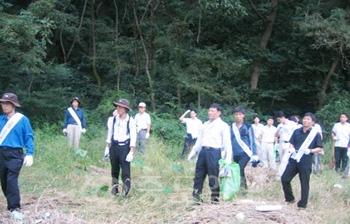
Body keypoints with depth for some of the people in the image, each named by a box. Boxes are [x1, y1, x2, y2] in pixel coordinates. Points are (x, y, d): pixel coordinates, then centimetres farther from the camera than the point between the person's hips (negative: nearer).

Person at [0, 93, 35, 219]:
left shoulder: (22, 119, -4)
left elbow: (29, 137, -3)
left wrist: (29, 154, -10)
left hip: (14, 154, -5)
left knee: (11, 180, -14)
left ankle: (14, 208, -14)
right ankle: (12, 203, 26)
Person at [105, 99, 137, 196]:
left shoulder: (130, 121, -7)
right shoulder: (113, 119, 5)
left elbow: (133, 137, -9)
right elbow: (109, 134, 12)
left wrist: (131, 152, -14)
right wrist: (107, 148, 9)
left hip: (125, 147, -4)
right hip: (114, 146, 4)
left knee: (125, 170, -9)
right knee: (114, 170, 12)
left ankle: (125, 190, -6)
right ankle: (114, 190, 23)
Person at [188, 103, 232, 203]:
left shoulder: (223, 126, -3)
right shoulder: (206, 124, 17)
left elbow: (227, 142, -8)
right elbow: (199, 139, 21)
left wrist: (228, 158, -17)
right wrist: (193, 152, 18)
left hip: (214, 152, -6)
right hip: (203, 151, 6)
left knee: (213, 176, -2)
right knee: (199, 174, 9)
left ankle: (215, 198, 11)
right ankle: (196, 196, 19)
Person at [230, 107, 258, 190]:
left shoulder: (248, 126, -3)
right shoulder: (232, 127, 5)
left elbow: (252, 141, -1)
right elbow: (229, 140, 12)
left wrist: (254, 154, -3)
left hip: (245, 153, -4)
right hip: (235, 154, 4)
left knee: (240, 169, -23)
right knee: (240, 170, 14)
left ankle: (241, 186, -17)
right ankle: (244, 186, 31)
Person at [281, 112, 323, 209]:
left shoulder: (315, 134, -2)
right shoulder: (297, 131, 9)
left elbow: (320, 148, -1)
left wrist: (310, 151, -17)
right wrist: (291, 149, -8)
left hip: (305, 162, -4)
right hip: (294, 159, 4)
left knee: (304, 183, 2)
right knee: (284, 178, 3)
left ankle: (302, 204, 14)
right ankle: (289, 198, 23)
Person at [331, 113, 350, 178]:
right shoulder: (336, 125, 3)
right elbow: (333, 133, 16)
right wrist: (334, 137, -3)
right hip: (337, 145, 2)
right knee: (337, 159, 9)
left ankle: (344, 172, 3)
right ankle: (337, 168, 31)